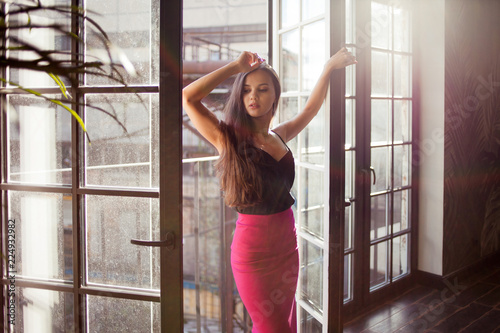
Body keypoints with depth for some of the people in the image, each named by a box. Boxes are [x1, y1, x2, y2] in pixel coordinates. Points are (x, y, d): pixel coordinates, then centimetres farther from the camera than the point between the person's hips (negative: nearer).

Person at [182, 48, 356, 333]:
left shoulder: (280, 135, 3)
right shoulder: (230, 139, -11)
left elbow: (310, 109, 20)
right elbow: (188, 97, -22)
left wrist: (329, 68, 19)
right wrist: (236, 67, -16)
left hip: (287, 245, 6)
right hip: (254, 249, -5)